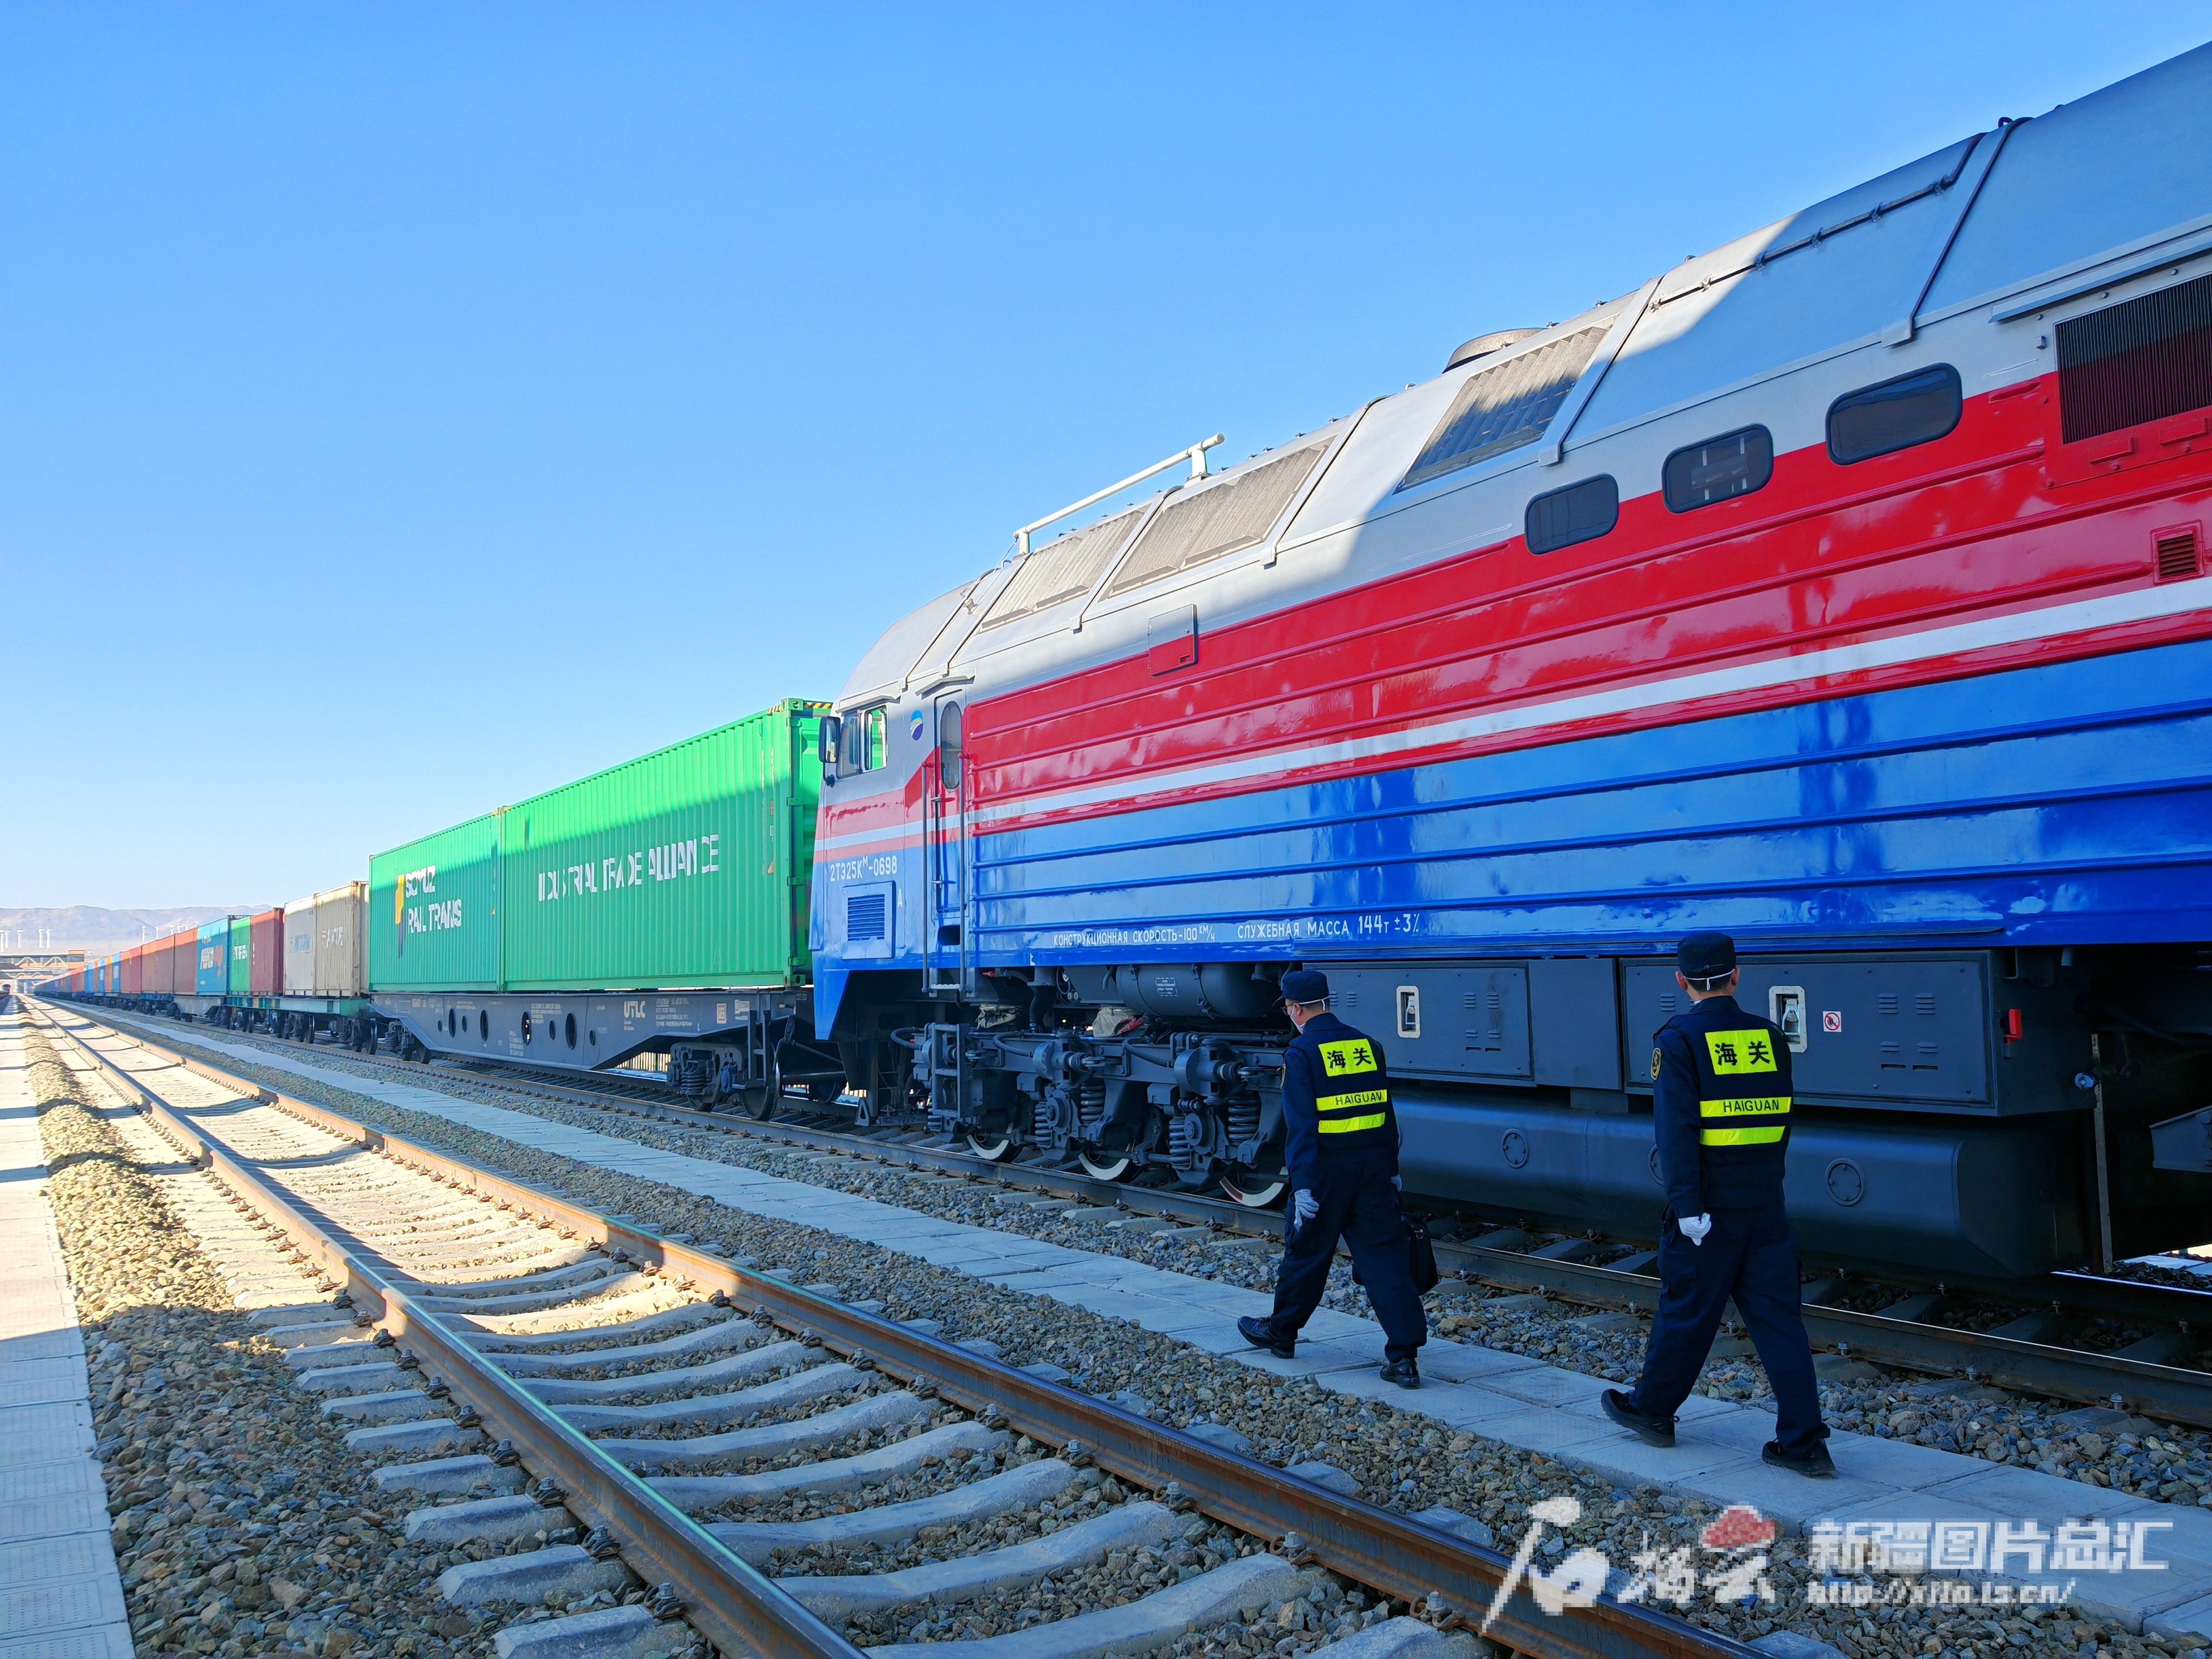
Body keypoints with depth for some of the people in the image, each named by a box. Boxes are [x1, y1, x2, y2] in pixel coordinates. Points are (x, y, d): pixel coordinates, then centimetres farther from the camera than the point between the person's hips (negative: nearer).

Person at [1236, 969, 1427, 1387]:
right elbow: (1384, 1112, 12)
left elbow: (1302, 1124, -15)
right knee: (1384, 1255, 4)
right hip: (1373, 1167, 4)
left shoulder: (1302, 1053, -10)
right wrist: (1391, 1169, 20)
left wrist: (1302, 1185, -16)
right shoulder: (1368, 1045, 7)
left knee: (1306, 1251, 12)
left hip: (1326, 1168, -4)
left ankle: (1281, 1332, 32)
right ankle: (1404, 1356, -1)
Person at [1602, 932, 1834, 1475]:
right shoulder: (1770, 1037, 6)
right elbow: (1779, 1120, 14)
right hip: (1765, 1205, 4)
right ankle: (1804, 1444, 8)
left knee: (1687, 1310, 9)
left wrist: (1688, 1205, -18)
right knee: (1778, 1317, 7)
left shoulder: (1680, 1039, -9)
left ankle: (1651, 1410, 27)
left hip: (1709, 1207, -4)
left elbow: (1678, 1128, -17)